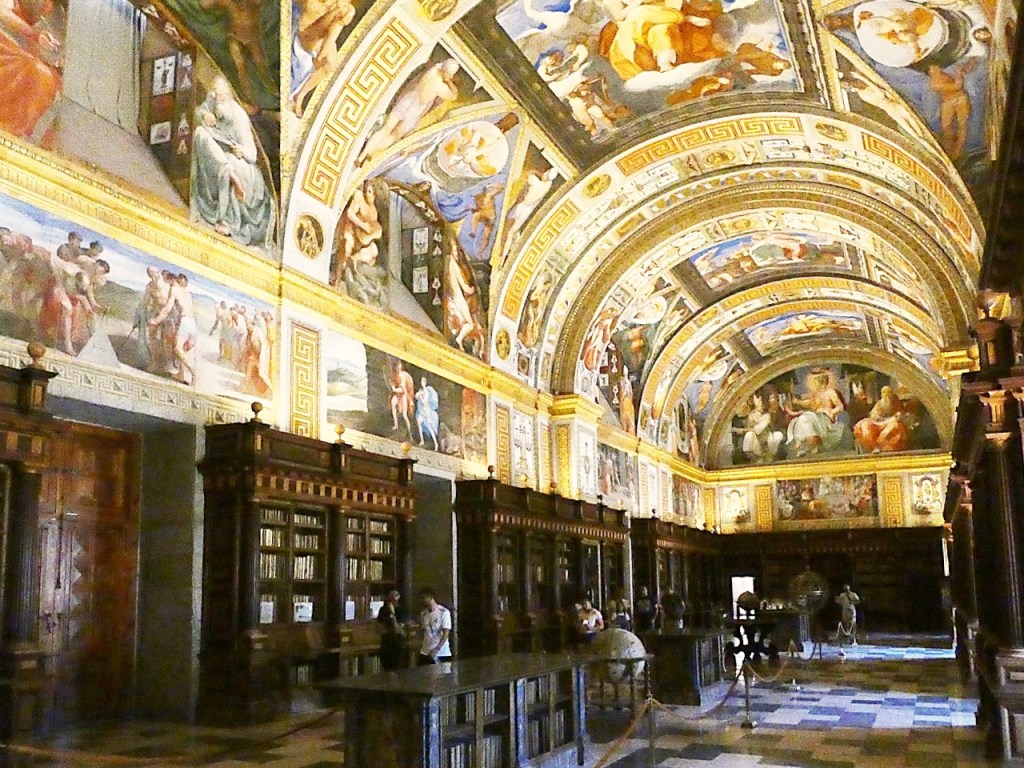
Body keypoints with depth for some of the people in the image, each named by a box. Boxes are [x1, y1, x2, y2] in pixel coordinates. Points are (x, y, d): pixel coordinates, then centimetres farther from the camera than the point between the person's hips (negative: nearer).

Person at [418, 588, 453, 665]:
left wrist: (436, 649, -20)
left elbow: (446, 634, -12)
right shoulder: (423, 614, 9)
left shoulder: (444, 612, -7)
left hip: (442, 653, -4)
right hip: (425, 653, 4)